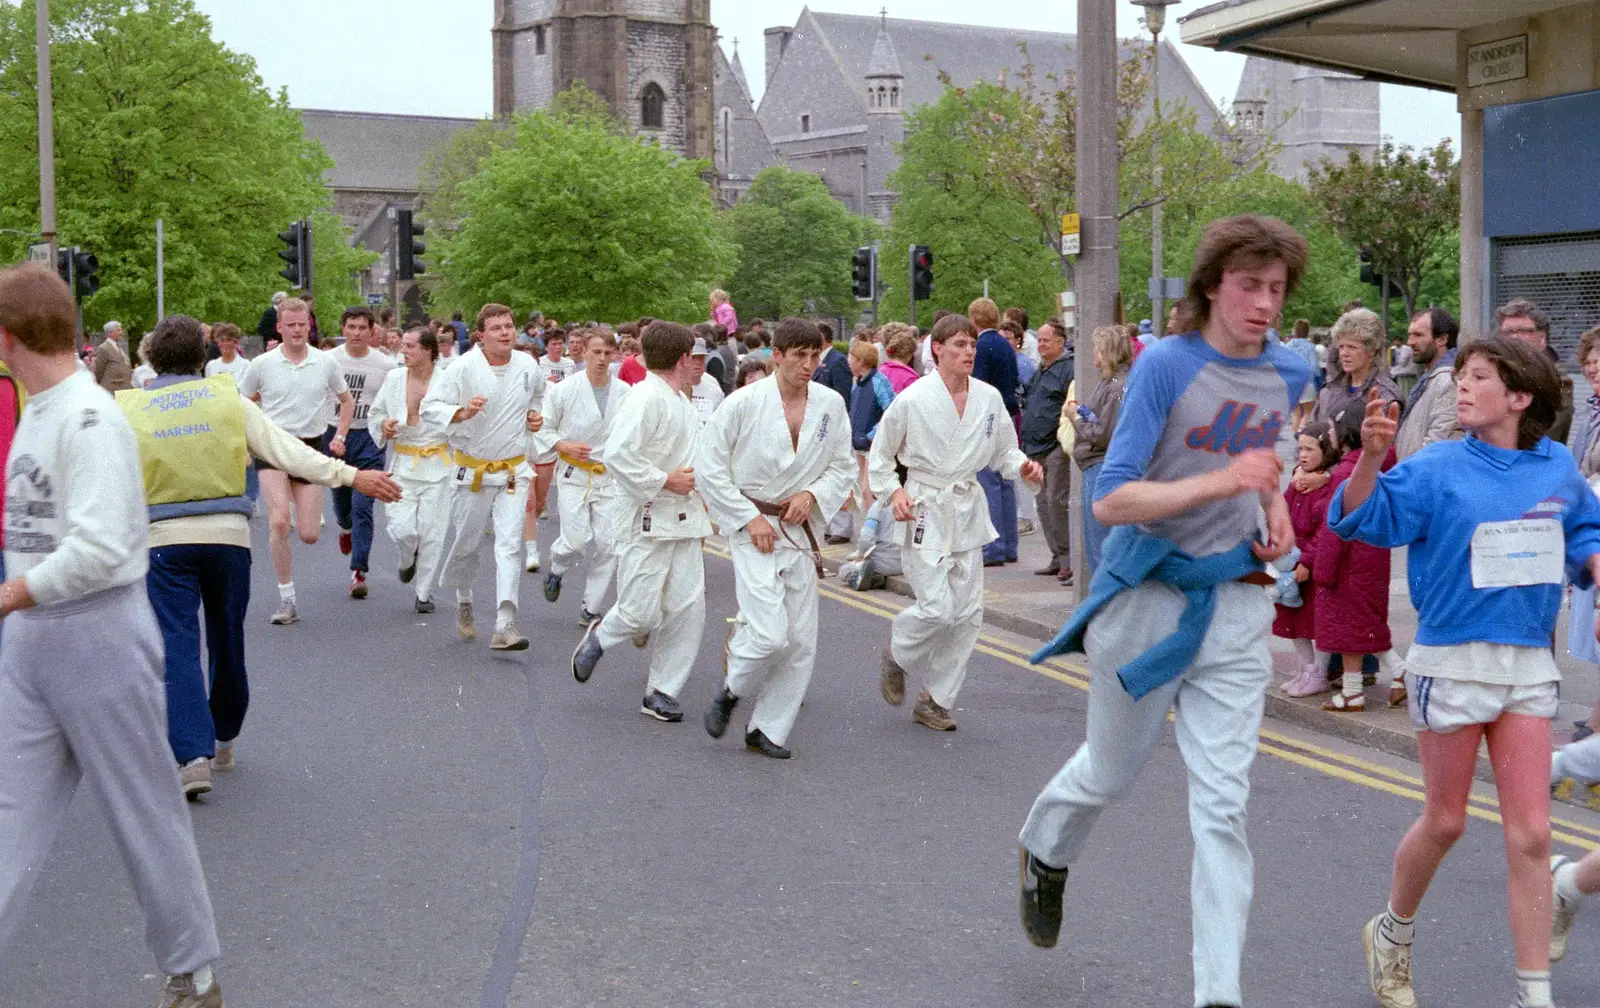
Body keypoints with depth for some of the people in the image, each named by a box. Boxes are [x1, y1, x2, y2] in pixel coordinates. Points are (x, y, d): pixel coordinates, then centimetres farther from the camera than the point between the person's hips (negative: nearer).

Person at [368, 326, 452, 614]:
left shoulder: (447, 380, -8)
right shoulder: (394, 378, 3)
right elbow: (375, 413, 16)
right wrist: (383, 426, -3)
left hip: (438, 465, -2)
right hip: (403, 464, 2)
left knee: (431, 532, 0)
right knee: (401, 528, -9)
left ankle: (423, 592, 18)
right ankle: (408, 560, 27)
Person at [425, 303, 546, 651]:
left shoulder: (528, 366, 1)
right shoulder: (464, 367, -12)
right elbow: (430, 405, -12)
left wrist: (534, 415, 4)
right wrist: (462, 412, -29)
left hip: (512, 470, 2)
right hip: (471, 470, -2)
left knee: (510, 543, -11)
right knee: (466, 542, 10)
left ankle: (505, 627, -15)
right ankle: (464, 602, 41)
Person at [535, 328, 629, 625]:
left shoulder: (625, 393, -1)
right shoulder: (564, 390, -6)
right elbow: (542, 429, 2)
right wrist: (564, 446, -13)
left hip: (609, 475, 2)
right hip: (573, 474, -2)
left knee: (607, 544, -3)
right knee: (578, 539, -14)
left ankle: (590, 609, 12)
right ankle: (556, 568, 23)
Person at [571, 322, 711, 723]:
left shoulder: (683, 402, 15)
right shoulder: (647, 399, -15)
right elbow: (617, 454, -24)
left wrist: (697, 481, 14)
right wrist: (666, 480, -18)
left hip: (684, 521, 9)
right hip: (648, 520, -9)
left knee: (688, 608, 2)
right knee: (641, 611, -6)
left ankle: (662, 692, 11)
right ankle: (599, 638, 26)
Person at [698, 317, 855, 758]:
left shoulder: (831, 404, 0)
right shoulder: (745, 403, -11)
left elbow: (844, 468, 11)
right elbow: (709, 468, -7)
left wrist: (812, 494, -8)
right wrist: (749, 519, -11)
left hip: (800, 531, 5)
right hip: (753, 528, -4)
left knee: (801, 641, 4)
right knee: (771, 633, -17)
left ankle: (767, 731, 19)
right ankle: (730, 691, 13)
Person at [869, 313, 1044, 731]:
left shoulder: (989, 398, 2)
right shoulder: (914, 398, -9)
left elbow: (1003, 451, 14)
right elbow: (880, 454, 1)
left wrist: (1023, 466, -7)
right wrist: (894, 492, -12)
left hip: (967, 511, 5)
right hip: (924, 511, -5)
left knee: (967, 613, 4)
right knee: (938, 609, -13)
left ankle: (935, 700, 19)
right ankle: (896, 653, 20)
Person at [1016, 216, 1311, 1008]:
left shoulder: (1289, 373, 2)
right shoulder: (1166, 364, -15)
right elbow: (1110, 501, -21)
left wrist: (1275, 509, 8)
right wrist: (1221, 481, -32)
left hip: (1234, 607, 3)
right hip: (1146, 596, -3)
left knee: (1222, 806, -3)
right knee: (1111, 772, 16)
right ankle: (1045, 853, 50)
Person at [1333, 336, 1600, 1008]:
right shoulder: (1437, 468, -8)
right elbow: (1360, 518, -17)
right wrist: (1372, 455, -33)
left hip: (1529, 663, 3)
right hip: (1452, 661, -3)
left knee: (1530, 833, 0)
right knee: (1445, 821, 10)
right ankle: (1393, 934, 37)